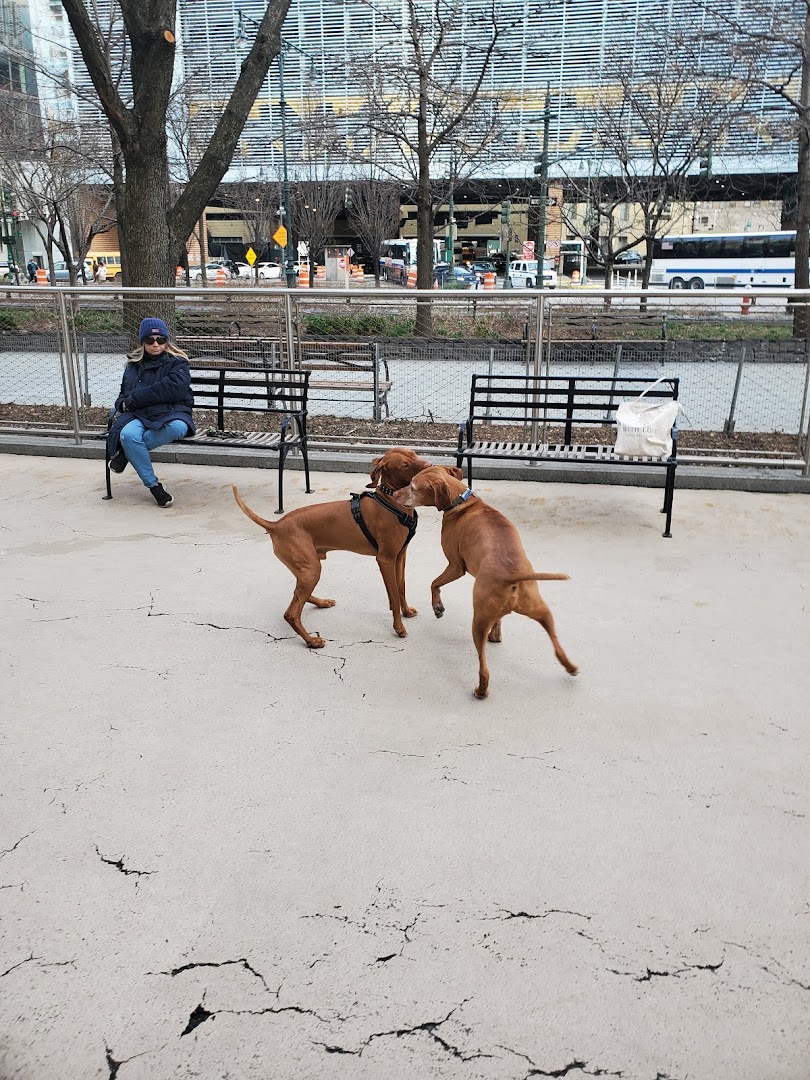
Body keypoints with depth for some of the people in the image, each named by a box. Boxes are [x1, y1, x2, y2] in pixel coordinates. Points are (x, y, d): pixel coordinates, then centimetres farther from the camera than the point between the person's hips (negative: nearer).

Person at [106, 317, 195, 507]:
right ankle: (153, 485, -20)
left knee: (177, 428, -40)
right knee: (128, 434, -34)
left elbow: (175, 388, -12)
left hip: (170, 414, -2)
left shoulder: (177, 362, 7)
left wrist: (133, 399, -11)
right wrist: (121, 406, 3)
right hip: (138, 415, 3)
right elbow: (124, 394, 32)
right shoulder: (133, 365, 23)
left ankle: (127, 452, -21)